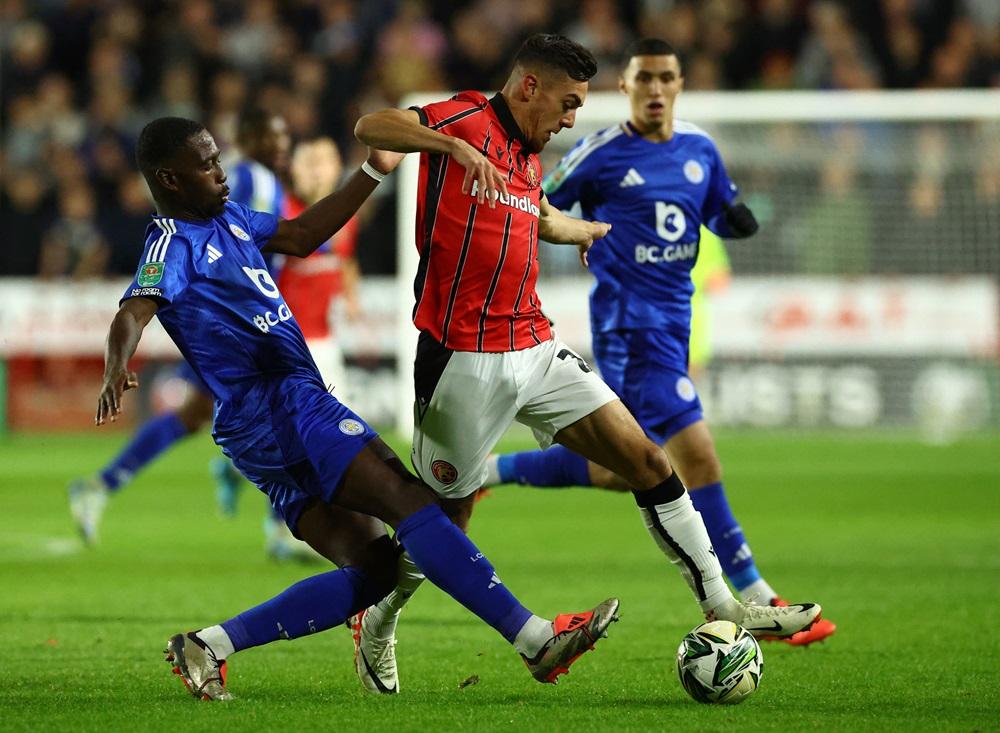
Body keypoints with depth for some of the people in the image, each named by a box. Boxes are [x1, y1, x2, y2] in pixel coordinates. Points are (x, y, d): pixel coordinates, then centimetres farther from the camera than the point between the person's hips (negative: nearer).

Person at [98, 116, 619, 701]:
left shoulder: (226, 217, 20)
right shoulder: (174, 242, -8)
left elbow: (301, 236, 32)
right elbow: (133, 313, -24)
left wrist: (374, 173, 29)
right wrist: (117, 372, -45)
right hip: (279, 405, -10)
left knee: (374, 567, 3)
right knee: (410, 500, -18)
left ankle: (208, 647, 1)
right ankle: (538, 639, -24)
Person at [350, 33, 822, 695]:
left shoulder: (529, 157, 17)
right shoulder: (467, 119, -8)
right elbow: (370, 127, -24)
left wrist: (595, 231, 59)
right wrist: (453, 144, -39)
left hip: (536, 351, 8)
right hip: (466, 362, -8)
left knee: (646, 459, -1)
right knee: (447, 517, 3)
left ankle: (722, 606, 4)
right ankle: (377, 624, 29)